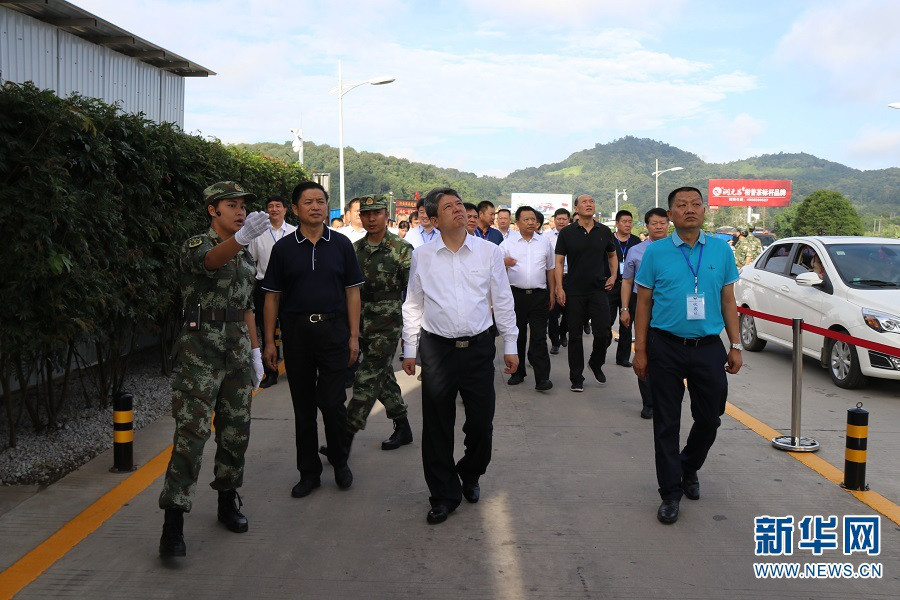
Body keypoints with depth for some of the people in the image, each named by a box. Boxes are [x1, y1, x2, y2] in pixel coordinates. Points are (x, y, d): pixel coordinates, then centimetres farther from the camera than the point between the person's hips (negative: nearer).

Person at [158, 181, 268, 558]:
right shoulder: (197, 245, -6)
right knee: (191, 436, -11)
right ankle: (173, 525, -8)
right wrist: (241, 237, -53)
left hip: (237, 356, 7)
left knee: (236, 434, 12)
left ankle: (228, 502, 29)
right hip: (199, 354, -7)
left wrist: (255, 353, 17)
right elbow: (211, 259, -32)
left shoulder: (246, 258, 16)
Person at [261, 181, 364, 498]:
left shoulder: (341, 244, 4)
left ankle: (340, 461, 21)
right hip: (296, 332, 1)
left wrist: (354, 336, -1)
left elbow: (352, 291, 5)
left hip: (333, 330, -1)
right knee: (303, 405, 8)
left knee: (332, 402, -4)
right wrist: (269, 341, 1)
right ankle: (309, 472, 21)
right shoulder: (284, 248, 4)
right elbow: (272, 296, 6)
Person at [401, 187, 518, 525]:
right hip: (437, 349, 0)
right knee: (437, 427, 4)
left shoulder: (488, 252, 4)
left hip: (478, 348, 0)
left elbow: (503, 301, 8)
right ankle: (444, 494, 19)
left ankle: (470, 476, 33)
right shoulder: (422, 256, 4)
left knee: (481, 422, 4)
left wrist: (510, 346, 8)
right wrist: (409, 349, 9)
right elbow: (413, 306, 10)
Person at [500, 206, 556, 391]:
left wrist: (552, 293, 13)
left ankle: (542, 377, -6)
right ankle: (518, 372, 20)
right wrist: (503, 262, -23)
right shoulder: (507, 244, 5)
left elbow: (550, 268, 18)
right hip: (516, 294, 0)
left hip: (539, 294, 0)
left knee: (539, 337, -5)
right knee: (517, 335, 7)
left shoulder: (545, 242, 12)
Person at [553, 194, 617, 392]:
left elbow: (612, 255, 20)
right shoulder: (567, 233, 0)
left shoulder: (604, 231, 6)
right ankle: (576, 378, 14)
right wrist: (559, 288, -8)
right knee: (575, 335, 4)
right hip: (574, 292, -1)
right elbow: (558, 261, 0)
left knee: (603, 332, -5)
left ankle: (596, 364, 25)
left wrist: (613, 276, 6)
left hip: (598, 289, 1)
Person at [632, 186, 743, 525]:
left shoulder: (721, 250, 5)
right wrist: (640, 351, -4)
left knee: (710, 417, 10)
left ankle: (689, 468, 38)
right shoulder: (655, 252, -1)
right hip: (666, 348, -2)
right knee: (666, 424, 4)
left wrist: (736, 346, 3)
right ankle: (670, 493, 17)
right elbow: (644, 303, 1)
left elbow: (728, 302, 9)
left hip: (708, 347, 2)